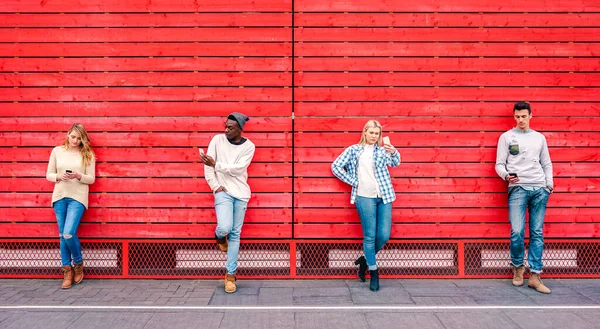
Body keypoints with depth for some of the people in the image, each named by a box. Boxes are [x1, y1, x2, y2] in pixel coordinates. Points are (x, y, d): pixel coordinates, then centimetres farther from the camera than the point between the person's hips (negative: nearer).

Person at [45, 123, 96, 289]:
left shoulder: (88, 154, 0)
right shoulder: (57, 151, 7)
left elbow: (91, 179, 0)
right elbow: (48, 174, 9)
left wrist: (79, 176, -19)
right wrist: (58, 177, -11)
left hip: (77, 197, -3)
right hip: (59, 197, 3)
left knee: (69, 234, -14)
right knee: (62, 236, 7)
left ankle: (78, 264, 13)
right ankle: (67, 271, 18)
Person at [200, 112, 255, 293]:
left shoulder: (249, 146, -2)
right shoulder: (218, 140, 0)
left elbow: (238, 168, -14)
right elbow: (208, 166, -1)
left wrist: (216, 164, -21)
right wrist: (215, 186, -9)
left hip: (241, 194, 1)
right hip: (223, 192, -1)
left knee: (235, 234, 4)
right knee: (225, 227, -20)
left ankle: (230, 274, 16)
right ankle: (219, 236, 20)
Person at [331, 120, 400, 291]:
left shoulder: (382, 150, 12)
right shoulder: (354, 150, 6)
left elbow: (395, 163, -5)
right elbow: (336, 166, 2)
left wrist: (394, 152, -27)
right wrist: (353, 181, -3)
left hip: (384, 196, 3)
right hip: (365, 197, -3)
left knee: (384, 236, 1)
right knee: (370, 236, -1)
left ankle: (366, 259, 26)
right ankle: (373, 273, 12)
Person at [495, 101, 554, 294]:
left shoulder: (539, 138, 17)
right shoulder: (507, 137, 8)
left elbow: (546, 164, 19)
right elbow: (499, 164, 4)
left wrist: (549, 184, 5)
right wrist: (506, 176, -16)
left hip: (540, 189, 3)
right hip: (518, 188, -3)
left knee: (537, 234, 1)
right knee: (517, 232, -12)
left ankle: (534, 276, 5)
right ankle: (517, 267, 12)